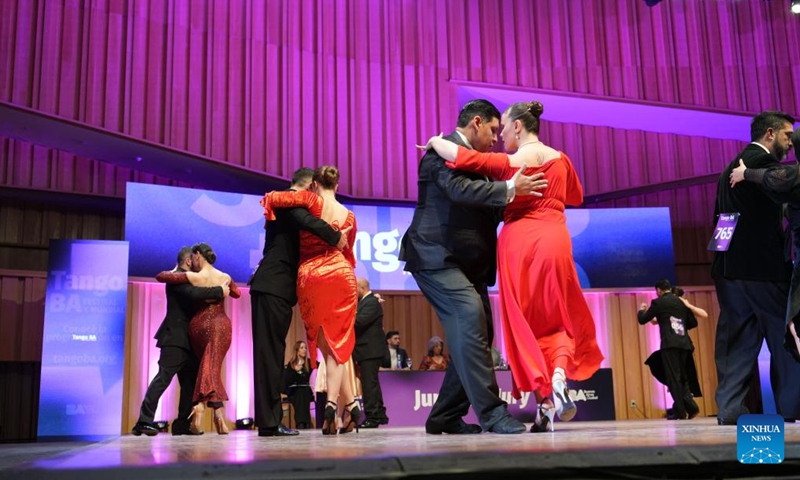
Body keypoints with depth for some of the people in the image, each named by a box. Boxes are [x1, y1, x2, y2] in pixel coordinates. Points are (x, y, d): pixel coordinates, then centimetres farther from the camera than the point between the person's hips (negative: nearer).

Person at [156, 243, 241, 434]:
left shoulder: (192, 277, -5)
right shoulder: (225, 277, 5)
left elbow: (160, 276, -2)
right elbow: (237, 294, 25)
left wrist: (175, 270, 17)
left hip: (198, 325, 0)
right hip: (220, 325, 1)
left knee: (205, 366, 17)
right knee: (212, 367, -6)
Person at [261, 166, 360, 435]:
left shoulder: (312, 201, 2)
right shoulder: (349, 215, 13)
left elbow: (272, 198, -6)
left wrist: (271, 219, 13)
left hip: (309, 277, -2)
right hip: (340, 275, 2)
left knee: (326, 344, 9)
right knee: (338, 343, 7)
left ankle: (348, 404, 4)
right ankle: (333, 403, -8)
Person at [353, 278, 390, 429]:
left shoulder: (372, 302, -14)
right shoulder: (363, 301, 19)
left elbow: (360, 321, -25)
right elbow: (358, 321, 16)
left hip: (370, 350, -11)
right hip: (366, 349, 11)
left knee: (369, 383, -9)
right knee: (371, 383, 15)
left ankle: (372, 417, -7)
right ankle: (380, 415, 22)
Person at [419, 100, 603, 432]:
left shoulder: (506, 163, -5)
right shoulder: (560, 159, 7)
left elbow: (459, 156, -14)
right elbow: (576, 196, 23)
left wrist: (435, 142, 5)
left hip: (517, 243, -2)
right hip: (553, 241, 3)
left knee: (524, 322, 8)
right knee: (563, 318, 15)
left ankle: (543, 400, 2)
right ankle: (560, 373, -13)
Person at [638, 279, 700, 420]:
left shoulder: (658, 302, 1)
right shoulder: (682, 302, 16)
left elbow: (642, 320, 5)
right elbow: (693, 323, 20)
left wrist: (641, 310, 25)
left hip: (670, 344, -5)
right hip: (684, 344, 6)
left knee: (673, 377, -2)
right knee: (682, 376, 15)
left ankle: (680, 411, -4)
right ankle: (690, 406, 2)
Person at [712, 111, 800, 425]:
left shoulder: (733, 167, 21)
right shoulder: (764, 160, -7)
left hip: (731, 266, 8)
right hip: (762, 267, -8)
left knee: (738, 338, 7)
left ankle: (730, 408, 5)